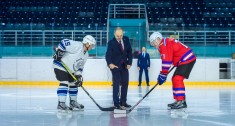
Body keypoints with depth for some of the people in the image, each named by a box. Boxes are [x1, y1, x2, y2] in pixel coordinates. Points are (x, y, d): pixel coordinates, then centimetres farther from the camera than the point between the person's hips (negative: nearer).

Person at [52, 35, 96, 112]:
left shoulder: (85, 55, 7)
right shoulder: (77, 46, -23)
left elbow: (80, 65, 11)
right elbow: (64, 42, -28)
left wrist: (79, 76, 1)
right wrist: (59, 52, -29)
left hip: (70, 70, 10)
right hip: (60, 66, -10)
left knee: (73, 84, 14)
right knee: (64, 83, -18)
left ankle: (73, 102, 27)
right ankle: (61, 104, -19)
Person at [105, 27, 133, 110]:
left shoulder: (126, 40, 0)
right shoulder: (111, 43, -15)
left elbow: (129, 51, 6)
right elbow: (108, 54, -23)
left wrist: (129, 62, -2)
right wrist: (110, 63, -41)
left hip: (124, 65, 6)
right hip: (115, 66, -6)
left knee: (125, 83, 10)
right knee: (116, 84, -9)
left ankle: (123, 102, 22)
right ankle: (116, 104, -8)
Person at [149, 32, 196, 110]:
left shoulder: (165, 44, -14)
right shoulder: (165, 44, 19)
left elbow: (166, 61, -20)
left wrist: (163, 75, -17)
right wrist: (163, 74, 20)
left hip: (187, 59, -11)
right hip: (184, 60, 11)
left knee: (177, 79, -18)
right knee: (175, 79, 16)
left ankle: (181, 101, -23)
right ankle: (178, 100, 19)